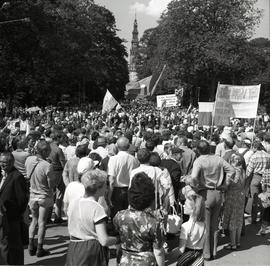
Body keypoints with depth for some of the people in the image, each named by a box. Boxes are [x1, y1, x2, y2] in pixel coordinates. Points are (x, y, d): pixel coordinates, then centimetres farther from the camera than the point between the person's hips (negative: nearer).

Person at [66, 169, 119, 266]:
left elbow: (71, 231, 11)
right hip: (92, 256, -6)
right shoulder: (97, 208, -18)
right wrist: (118, 239, -2)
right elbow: (104, 241, -19)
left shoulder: (73, 203, 2)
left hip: (73, 251, 7)